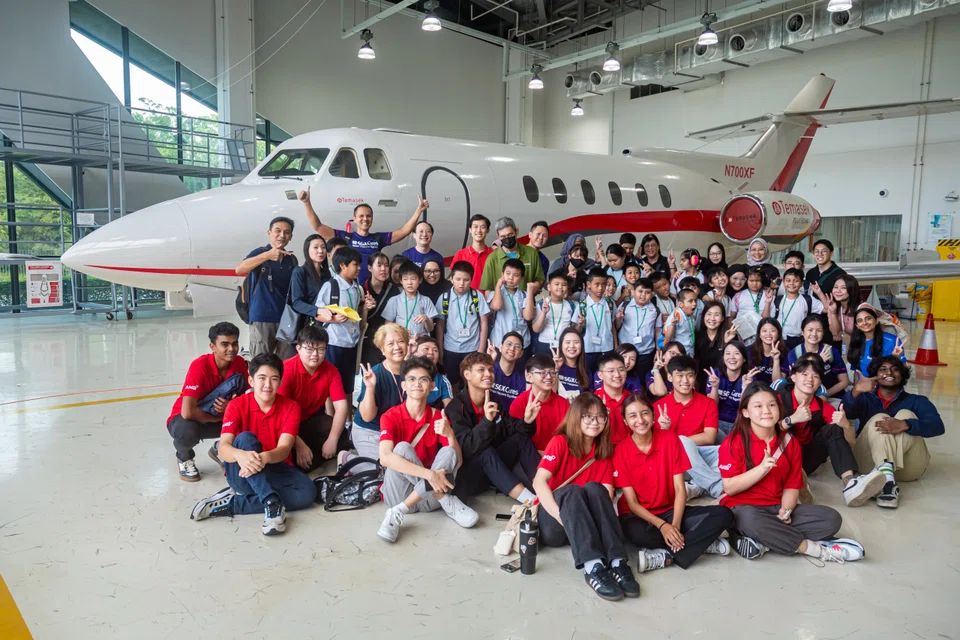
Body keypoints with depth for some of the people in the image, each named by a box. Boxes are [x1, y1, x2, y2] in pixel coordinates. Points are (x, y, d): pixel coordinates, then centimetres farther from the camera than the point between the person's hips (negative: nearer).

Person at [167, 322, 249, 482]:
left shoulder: (240, 363, -14)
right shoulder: (200, 366, -30)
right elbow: (187, 412, -36)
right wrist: (217, 417, -21)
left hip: (222, 417, 4)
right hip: (188, 419, -4)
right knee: (187, 431, -38)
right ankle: (184, 458, 0)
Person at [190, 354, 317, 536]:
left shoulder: (290, 407, -6)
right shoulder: (237, 405, -8)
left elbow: (284, 449, -18)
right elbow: (223, 447, -21)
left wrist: (265, 457, -42)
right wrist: (240, 455, -46)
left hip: (275, 470, 2)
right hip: (242, 472, -1)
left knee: (308, 491, -28)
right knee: (246, 438, -31)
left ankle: (232, 503, -23)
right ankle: (272, 504, -36)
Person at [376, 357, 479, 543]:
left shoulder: (439, 418, 1)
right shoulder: (391, 417, -9)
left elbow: (458, 462, -5)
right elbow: (385, 458, -27)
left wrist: (450, 434, -26)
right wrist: (429, 474, -35)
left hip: (429, 497, 3)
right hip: (399, 495, -3)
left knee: (448, 452, -22)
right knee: (402, 447, -26)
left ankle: (398, 513, -28)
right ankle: (447, 503, -21)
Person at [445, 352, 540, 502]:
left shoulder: (494, 402, 3)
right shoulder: (455, 407, -18)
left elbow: (512, 431, 2)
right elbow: (465, 448, -29)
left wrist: (526, 421, -20)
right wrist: (487, 420, -42)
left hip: (492, 465, 7)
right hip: (465, 472, -7)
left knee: (521, 439, -7)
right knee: (487, 452, -33)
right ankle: (531, 501, -38)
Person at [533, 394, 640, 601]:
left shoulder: (604, 450, 7)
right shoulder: (560, 442, -6)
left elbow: (607, 494, -4)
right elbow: (539, 482, -18)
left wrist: (602, 516, -25)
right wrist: (562, 516, -31)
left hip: (585, 525, 3)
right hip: (552, 523, -3)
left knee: (593, 488, -26)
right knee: (571, 490, -32)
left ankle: (617, 562, -39)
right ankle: (592, 567, -48)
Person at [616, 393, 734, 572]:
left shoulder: (670, 439, -6)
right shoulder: (620, 451, -11)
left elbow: (680, 488, -8)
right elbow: (631, 502, -12)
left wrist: (675, 525, -23)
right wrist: (661, 525, -26)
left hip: (670, 511, 3)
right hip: (639, 516, -2)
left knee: (724, 514, -19)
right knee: (634, 532, -39)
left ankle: (665, 556, -23)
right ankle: (703, 543, -20)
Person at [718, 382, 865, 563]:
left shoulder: (790, 443, 5)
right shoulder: (734, 442, -10)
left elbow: (792, 485, 5)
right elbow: (729, 488, -15)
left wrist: (785, 511, -15)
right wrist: (762, 468, -25)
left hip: (776, 507, 6)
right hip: (743, 508, -5)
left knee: (831, 518, -12)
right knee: (752, 520, -41)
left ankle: (762, 542, -22)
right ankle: (817, 549, -22)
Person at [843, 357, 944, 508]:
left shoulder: (917, 401, 15)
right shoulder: (866, 399, 16)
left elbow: (938, 426, -9)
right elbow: (845, 413, -8)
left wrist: (904, 425, -30)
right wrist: (856, 391, -31)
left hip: (908, 467, 0)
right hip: (870, 462, 0)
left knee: (905, 414, -18)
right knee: (879, 419, -23)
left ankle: (887, 469, -40)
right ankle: (888, 481, -47)